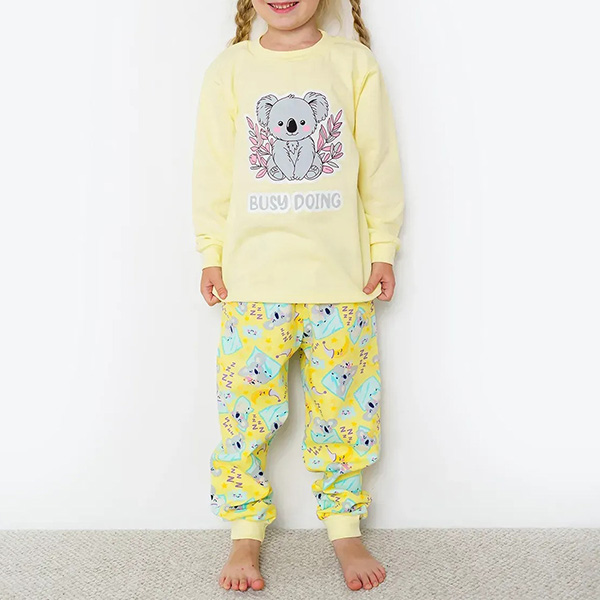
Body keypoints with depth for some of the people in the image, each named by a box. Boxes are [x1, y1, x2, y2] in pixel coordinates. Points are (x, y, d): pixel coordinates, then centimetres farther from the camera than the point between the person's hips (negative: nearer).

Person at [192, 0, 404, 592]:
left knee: (343, 404, 8)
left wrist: (384, 247, 3)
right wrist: (210, 253, 4)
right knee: (246, 406, 4)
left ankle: (345, 526, 27)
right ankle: (245, 534, 22)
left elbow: (379, 162, 4)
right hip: (253, 277, 1)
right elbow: (213, 168, 6)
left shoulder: (355, 63, 3)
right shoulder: (229, 70, 5)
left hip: (341, 276, 0)